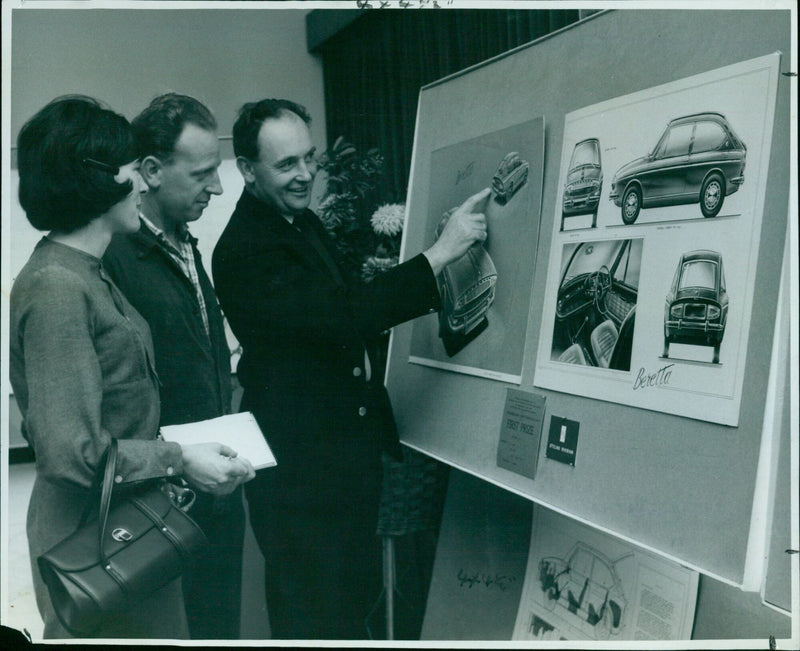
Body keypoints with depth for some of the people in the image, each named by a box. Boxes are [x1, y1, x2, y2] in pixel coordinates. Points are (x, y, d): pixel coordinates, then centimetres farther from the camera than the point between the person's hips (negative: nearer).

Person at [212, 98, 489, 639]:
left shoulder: (306, 223, 9)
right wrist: (440, 255, -31)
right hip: (302, 461, -9)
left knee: (358, 592, 24)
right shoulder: (244, 249, -22)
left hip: (350, 446, 9)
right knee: (317, 615, 7)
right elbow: (339, 315, -33)